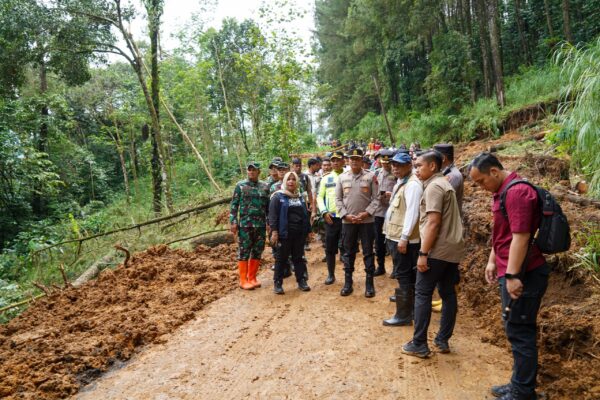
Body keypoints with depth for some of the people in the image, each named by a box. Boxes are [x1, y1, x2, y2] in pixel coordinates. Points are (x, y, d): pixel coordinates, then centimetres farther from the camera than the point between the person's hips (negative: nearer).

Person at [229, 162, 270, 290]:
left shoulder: (265, 187, 8)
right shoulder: (240, 186, 0)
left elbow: (268, 206, 12)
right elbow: (234, 205, -2)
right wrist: (233, 222, -9)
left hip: (261, 225, 4)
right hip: (245, 225, -3)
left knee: (257, 252, 8)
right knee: (244, 252, 0)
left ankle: (252, 278, 21)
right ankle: (243, 280, 8)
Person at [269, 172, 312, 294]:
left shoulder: (300, 197, 16)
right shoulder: (278, 196, -2)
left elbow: (305, 214, 20)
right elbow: (272, 214, -10)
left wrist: (307, 230, 16)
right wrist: (274, 231, -18)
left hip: (299, 233, 5)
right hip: (284, 233, -5)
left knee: (299, 257, 11)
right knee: (282, 258, 2)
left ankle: (301, 281, 19)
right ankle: (277, 283, 11)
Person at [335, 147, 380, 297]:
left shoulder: (371, 176, -1)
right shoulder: (342, 177, 5)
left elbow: (376, 198, -3)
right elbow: (338, 199, 5)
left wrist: (366, 213, -14)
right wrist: (345, 215, -7)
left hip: (366, 221, -2)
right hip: (347, 221, 2)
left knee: (368, 252, 5)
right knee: (348, 252, 10)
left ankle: (369, 284, 16)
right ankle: (348, 283, 21)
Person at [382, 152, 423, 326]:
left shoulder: (412, 185, -16)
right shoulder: (401, 182, 15)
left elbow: (412, 212, -23)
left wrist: (404, 237, -25)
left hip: (403, 238, -10)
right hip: (395, 236, 10)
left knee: (403, 275, -4)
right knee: (406, 274, 24)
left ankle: (404, 314, 3)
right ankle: (405, 297, 42)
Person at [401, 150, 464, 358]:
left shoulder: (433, 186, -14)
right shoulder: (444, 183, 18)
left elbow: (433, 222, -21)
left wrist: (423, 253, -20)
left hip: (438, 249, -10)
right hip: (452, 247, 10)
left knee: (422, 293, -3)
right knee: (448, 293, 11)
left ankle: (419, 344, 1)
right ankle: (443, 340, 20)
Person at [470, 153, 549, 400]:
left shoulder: (517, 191, -18)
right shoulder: (502, 192, 14)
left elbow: (521, 237, -23)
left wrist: (513, 275, -23)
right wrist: (492, 262, 19)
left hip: (523, 275, -10)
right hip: (510, 271, 10)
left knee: (519, 332, 0)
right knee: (516, 330, 17)